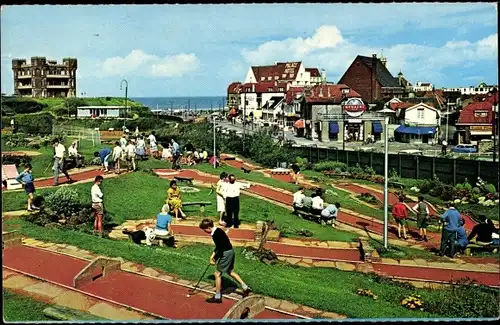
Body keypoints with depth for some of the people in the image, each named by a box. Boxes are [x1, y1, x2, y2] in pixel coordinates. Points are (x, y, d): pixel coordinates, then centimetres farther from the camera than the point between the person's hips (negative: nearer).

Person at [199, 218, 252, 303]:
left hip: (226, 254, -10)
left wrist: (214, 260, -10)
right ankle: (245, 288, 30)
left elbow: (220, 249, -22)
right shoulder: (217, 231, 7)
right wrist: (213, 254, 11)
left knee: (217, 274, 0)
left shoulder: (216, 234, -23)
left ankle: (217, 297, 10)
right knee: (230, 272, 24)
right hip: (230, 252, 10)